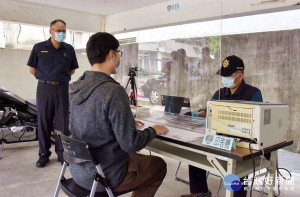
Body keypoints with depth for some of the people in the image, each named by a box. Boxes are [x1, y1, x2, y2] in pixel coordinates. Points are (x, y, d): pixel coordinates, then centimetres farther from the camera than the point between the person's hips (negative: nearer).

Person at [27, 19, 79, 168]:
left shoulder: (69, 49, 6)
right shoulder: (39, 48, 2)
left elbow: (72, 70, 14)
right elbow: (32, 69, 7)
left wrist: (60, 78, 7)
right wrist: (45, 78, 5)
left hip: (63, 89, 1)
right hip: (44, 88, -1)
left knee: (63, 121, 3)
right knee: (43, 121, 4)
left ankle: (62, 152, 15)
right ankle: (44, 153, 16)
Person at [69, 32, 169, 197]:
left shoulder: (75, 88, -2)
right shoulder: (114, 91, -26)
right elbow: (130, 144, -23)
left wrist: (127, 122, 16)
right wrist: (153, 131, -5)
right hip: (104, 176, -7)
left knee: (134, 156, 32)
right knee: (159, 165, 16)